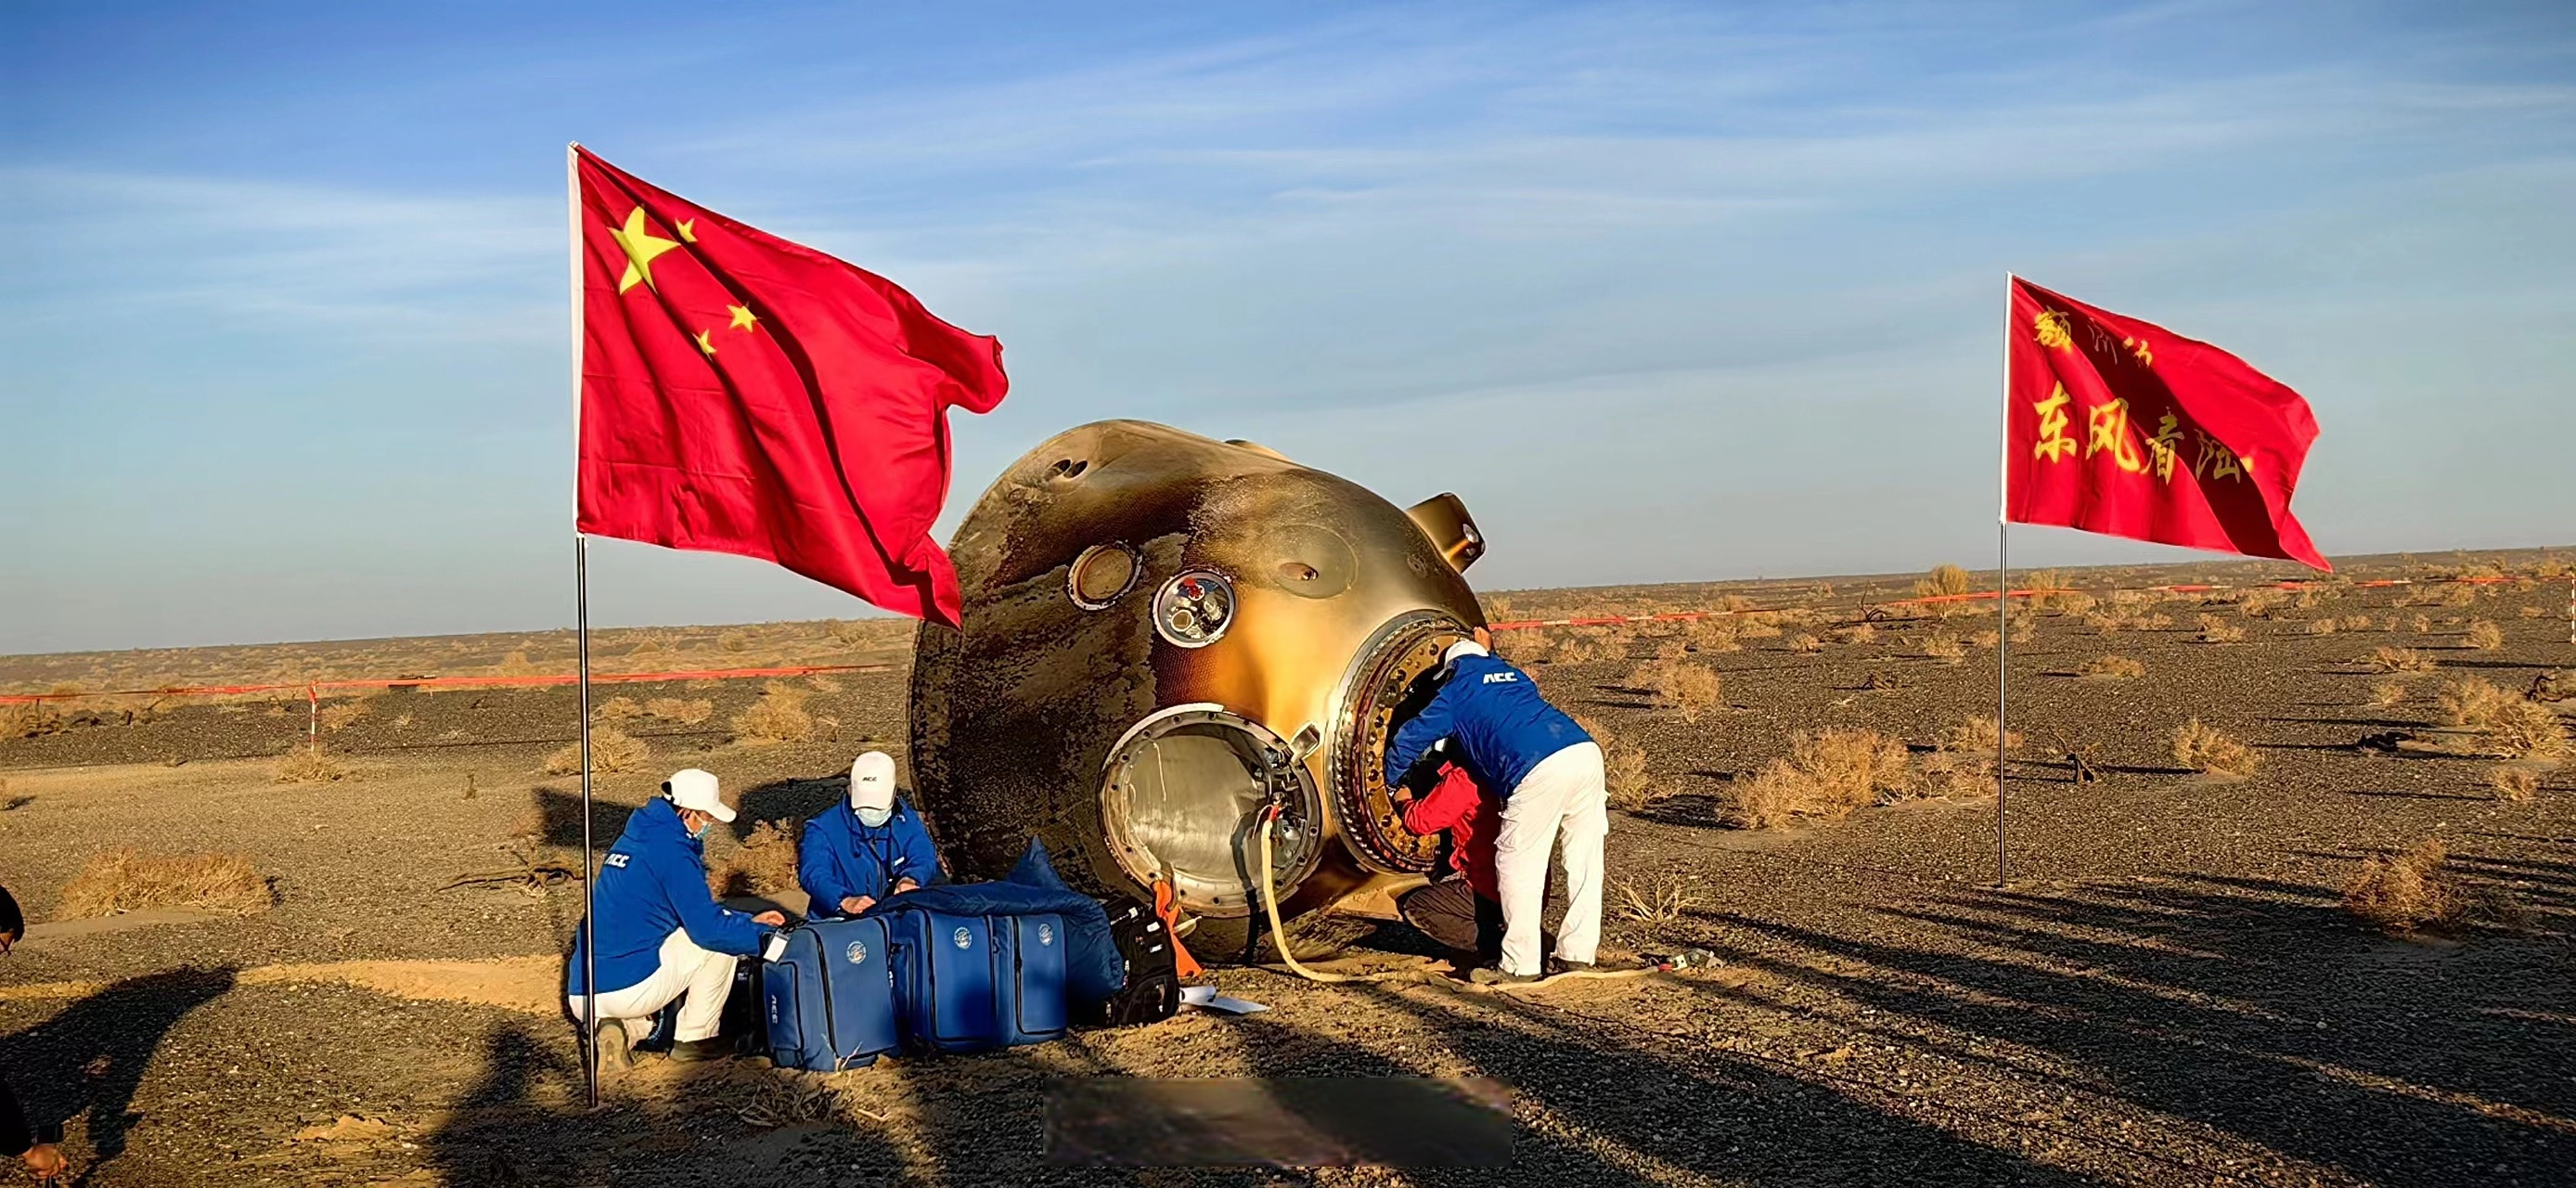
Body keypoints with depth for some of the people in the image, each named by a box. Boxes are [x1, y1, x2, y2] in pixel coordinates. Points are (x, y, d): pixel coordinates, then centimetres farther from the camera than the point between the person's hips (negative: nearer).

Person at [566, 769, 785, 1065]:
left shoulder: (634, 839, 16)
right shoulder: (672, 851, -13)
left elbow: (696, 910, 25)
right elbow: (708, 927, -15)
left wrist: (750, 921, 21)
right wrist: (763, 937, -2)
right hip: (625, 990, -9)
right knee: (720, 942, 2)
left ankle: (626, 1028, 8)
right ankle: (694, 1040, 7)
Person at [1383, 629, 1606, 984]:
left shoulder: (1455, 693, 19)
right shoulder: (1514, 675, 34)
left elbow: (1410, 739, 26)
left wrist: (1391, 782, 42)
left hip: (1540, 771, -6)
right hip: (1587, 752, 6)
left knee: (1518, 866, 4)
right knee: (1583, 862, 14)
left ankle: (1520, 966, 7)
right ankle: (1577, 955, 19)